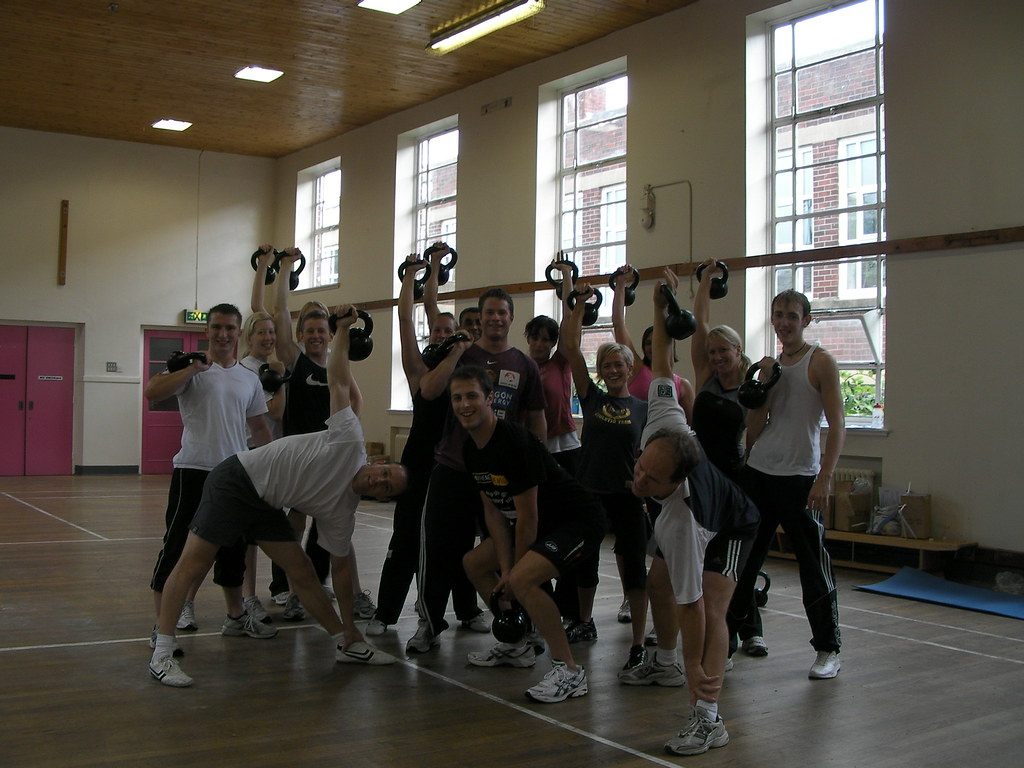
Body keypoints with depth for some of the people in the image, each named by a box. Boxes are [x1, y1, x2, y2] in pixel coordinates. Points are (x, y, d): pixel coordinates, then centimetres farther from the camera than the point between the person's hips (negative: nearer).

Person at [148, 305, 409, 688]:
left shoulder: (341, 512, 1)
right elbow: (339, 381, -9)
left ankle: (347, 644, 13)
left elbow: (341, 567, 9)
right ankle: (162, 653, -3)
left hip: (265, 504, 7)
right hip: (237, 480, -7)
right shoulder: (350, 442, -15)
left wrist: (349, 626, 8)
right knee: (193, 563, -9)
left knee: (302, 570, 3)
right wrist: (343, 329, -10)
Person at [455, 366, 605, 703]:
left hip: (579, 521, -10)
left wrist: (513, 574, -12)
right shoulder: (471, 448, 0)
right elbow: (493, 512, 4)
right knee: (474, 563, 14)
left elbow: (527, 517, -22)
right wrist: (505, 569, -5)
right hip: (543, 522, 10)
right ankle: (518, 646, 26)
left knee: (523, 578, -30)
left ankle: (569, 671, -17)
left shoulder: (515, 441, -27)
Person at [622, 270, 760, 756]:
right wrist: (661, 310, -22)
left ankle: (707, 718, -29)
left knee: (710, 609, -27)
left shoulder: (680, 524, -46)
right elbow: (662, 365, -19)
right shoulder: (663, 424, -35)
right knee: (657, 584, 16)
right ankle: (665, 664, 39)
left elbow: (690, 604, -40)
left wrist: (696, 670, -34)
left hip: (731, 526, -8)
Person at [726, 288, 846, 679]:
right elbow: (753, 430, 8)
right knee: (744, 558, 11)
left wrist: (825, 478, -18)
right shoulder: (770, 365, 13)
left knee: (814, 565, 0)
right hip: (758, 472, 6)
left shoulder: (821, 362, -3)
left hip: (800, 478, -6)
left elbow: (837, 425, -10)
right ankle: (743, 628, 28)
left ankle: (828, 649, 11)